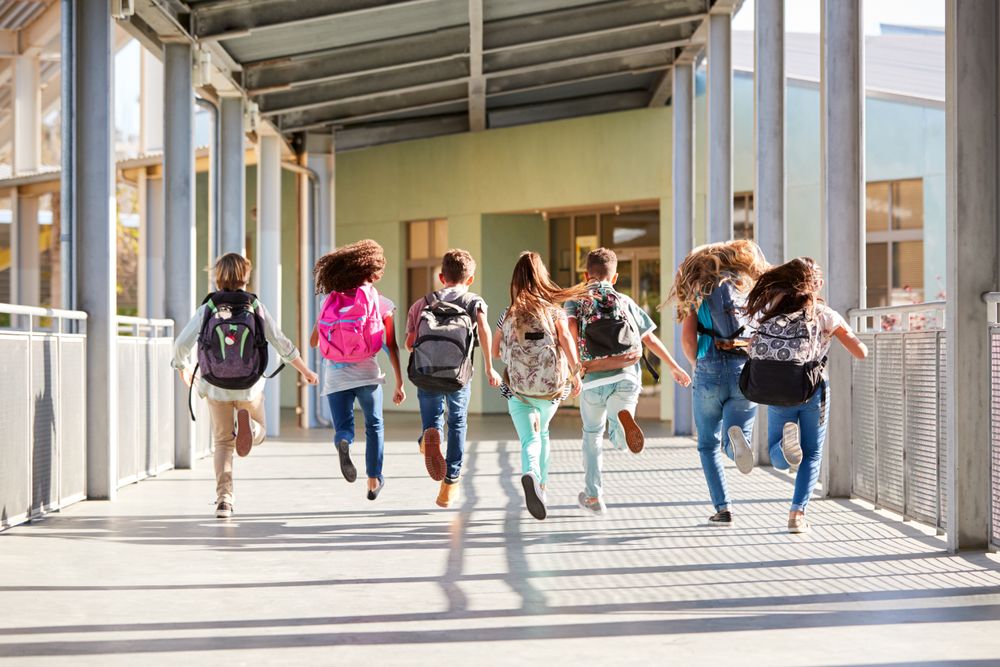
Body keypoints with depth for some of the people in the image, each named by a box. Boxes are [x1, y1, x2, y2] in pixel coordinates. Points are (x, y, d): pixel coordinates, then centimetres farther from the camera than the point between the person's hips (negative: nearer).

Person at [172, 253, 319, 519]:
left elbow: (181, 345, -7)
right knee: (258, 433, 22)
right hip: (249, 387, 0)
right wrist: (306, 371, 10)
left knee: (223, 442, 17)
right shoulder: (255, 307, -7)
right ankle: (247, 423, -16)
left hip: (216, 387, 1)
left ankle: (224, 499, 5)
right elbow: (282, 344, -4)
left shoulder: (207, 309, -7)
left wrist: (183, 368, 15)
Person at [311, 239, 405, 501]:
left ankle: (343, 442, -27)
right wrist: (400, 384, 4)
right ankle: (374, 480, 23)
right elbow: (392, 347, -1)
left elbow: (313, 341, 9)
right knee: (374, 426, 21)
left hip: (335, 373, 1)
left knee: (343, 428, 9)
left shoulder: (331, 300, 6)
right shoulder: (381, 303, -1)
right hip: (366, 371, -1)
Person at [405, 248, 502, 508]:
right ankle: (450, 486, 22)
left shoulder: (423, 303, 18)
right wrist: (489, 369, -7)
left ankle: (430, 436, -17)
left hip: (424, 374, 1)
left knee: (433, 419, 21)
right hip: (458, 376, -1)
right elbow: (483, 329, -9)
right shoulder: (474, 301, 12)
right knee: (458, 424, 21)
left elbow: (409, 343, 9)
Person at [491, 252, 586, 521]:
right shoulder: (554, 309, 0)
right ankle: (540, 485, 30)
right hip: (551, 386, 1)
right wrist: (575, 372, -13)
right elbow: (566, 339, -15)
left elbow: (495, 352, 12)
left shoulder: (508, 314, 5)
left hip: (517, 387, -1)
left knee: (529, 439, -5)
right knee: (542, 433, 26)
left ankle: (531, 475, -36)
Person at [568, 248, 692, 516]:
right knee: (620, 442, 7)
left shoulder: (576, 301, 11)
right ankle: (624, 417, -30)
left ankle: (593, 496, 23)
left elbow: (570, 327, -11)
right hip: (627, 377, 0)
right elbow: (650, 338, 14)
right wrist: (675, 367, 22)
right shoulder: (626, 302, 15)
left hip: (594, 380, 0)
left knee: (592, 436, 20)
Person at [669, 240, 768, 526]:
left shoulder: (698, 290, 8)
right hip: (746, 373, 1)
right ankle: (736, 437, -30)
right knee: (733, 445, 7)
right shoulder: (752, 289, 11)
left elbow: (687, 338, -1)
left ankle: (723, 508, 3)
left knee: (708, 445, 14)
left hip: (710, 371, 0)